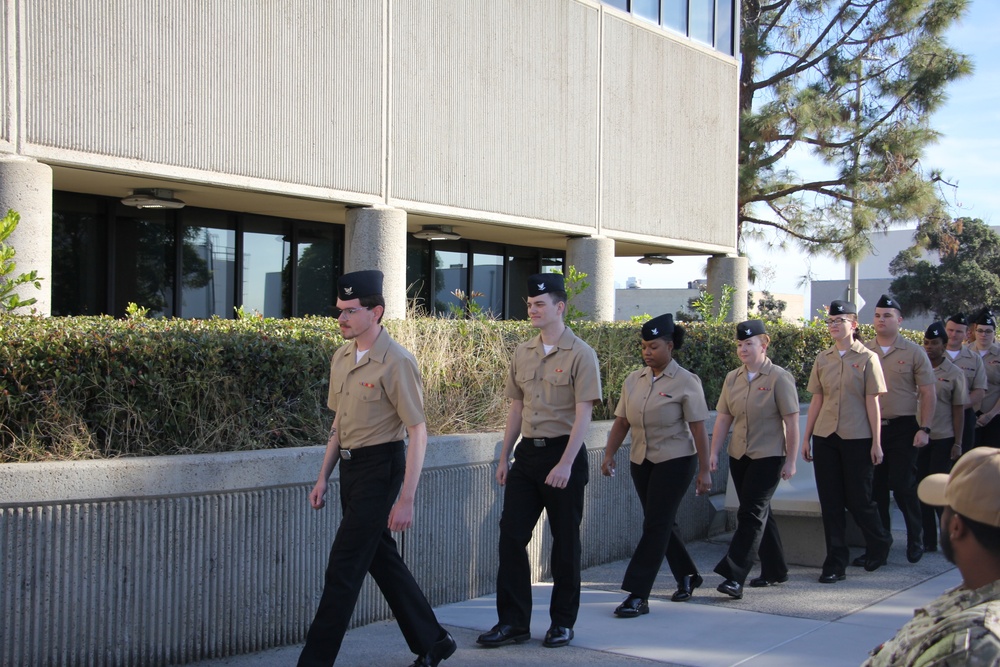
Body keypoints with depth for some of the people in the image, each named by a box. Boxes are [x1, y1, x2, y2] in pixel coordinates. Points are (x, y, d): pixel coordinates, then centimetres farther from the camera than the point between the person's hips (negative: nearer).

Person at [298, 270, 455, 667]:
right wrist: (323, 478, 15)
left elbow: (418, 433, -17)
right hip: (349, 467, 9)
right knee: (381, 559, 16)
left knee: (343, 569, -7)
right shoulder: (341, 358, 7)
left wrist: (406, 500, -21)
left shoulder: (396, 362, -17)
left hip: (380, 467, -9)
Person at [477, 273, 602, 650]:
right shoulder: (523, 353, 10)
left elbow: (583, 415, -14)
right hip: (527, 452, 6)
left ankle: (562, 623, 17)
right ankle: (513, 622, 10)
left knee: (565, 541, 4)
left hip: (563, 453, -5)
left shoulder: (580, 355, -8)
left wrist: (565, 464, -21)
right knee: (511, 535, 2)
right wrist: (504, 457, 12)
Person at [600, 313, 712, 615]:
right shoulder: (633, 380, 5)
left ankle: (638, 597, -8)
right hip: (641, 461, 6)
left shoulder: (686, 382, -10)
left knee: (656, 525, -9)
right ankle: (688, 575, 36)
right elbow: (622, 422, 8)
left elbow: (698, 428, -10)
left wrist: (704, 470, -12)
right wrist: (609, 454, -2)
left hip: (675, 460, -6)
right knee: (661, 523, 14)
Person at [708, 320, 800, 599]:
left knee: (751, 513, -11)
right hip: (739, 456, 6)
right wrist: (714, 452, 1)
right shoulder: (732, 378, 6)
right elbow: (723, 417, 7)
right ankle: (775, 570, 25)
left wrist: (790, 461, -11)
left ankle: (734, 576, -13)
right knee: (759, 512, 13)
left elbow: (791, 421, -9)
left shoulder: (779, 378, -9)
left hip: (768, 456, -6)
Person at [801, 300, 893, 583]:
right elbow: (816, 400, 10)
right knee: (830, 501, 4)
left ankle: (880, 544, 30)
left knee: (858, 498, 2)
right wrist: (806, 438, 8)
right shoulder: (822, 359, 7)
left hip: (857, 438, -4)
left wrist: (876, 442, -6)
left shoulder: (867, 358, -3)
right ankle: (835, 563, 12)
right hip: (825, 438, 4)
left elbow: (872, 402, -4)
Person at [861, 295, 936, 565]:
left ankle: (915, 540, 17)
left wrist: (924, 429, -8)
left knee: (903, 486, -3)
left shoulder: (913, 352, -1)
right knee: (876, 488, 7)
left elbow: (927, 393, -1)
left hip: (902, 428, -3)